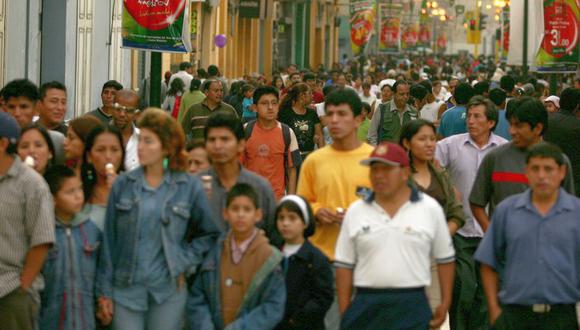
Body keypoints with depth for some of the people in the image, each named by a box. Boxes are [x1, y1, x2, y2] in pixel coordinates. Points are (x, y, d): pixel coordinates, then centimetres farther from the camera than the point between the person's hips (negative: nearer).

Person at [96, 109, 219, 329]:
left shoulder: (189, 187, 0)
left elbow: (209, 234, 8)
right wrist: (104, 292, 1)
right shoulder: (123, 185, 2)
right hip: (126, 288, 0)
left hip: (168, 289, 0)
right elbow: (109, 241, 3)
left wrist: (185, 262, -4)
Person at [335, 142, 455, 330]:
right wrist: (345, 313, 3)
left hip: (412, 307, -1)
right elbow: (344, 265, 8)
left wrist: (445, 304, 4)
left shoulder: (430, 209, 4)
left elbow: (445, 259, 8)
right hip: (366, 306, 2)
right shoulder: (355, 212, 7)